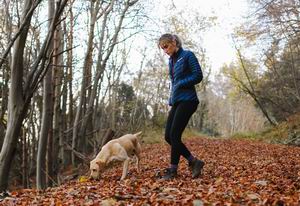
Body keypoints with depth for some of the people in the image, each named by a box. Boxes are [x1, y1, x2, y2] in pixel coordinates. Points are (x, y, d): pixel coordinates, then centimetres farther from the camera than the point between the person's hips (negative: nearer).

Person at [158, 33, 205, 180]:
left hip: (187, 100, -8)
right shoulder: (171, 60, 17)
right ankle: (194, 162, 10)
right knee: (168, 136, 1)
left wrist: (180, 84, -14)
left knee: (174, 135, -10)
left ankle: (173, 169, 3)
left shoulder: (187, 55, -5)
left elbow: (198, 76, -10)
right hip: (175, 102, 8)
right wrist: (171, 100, 17)